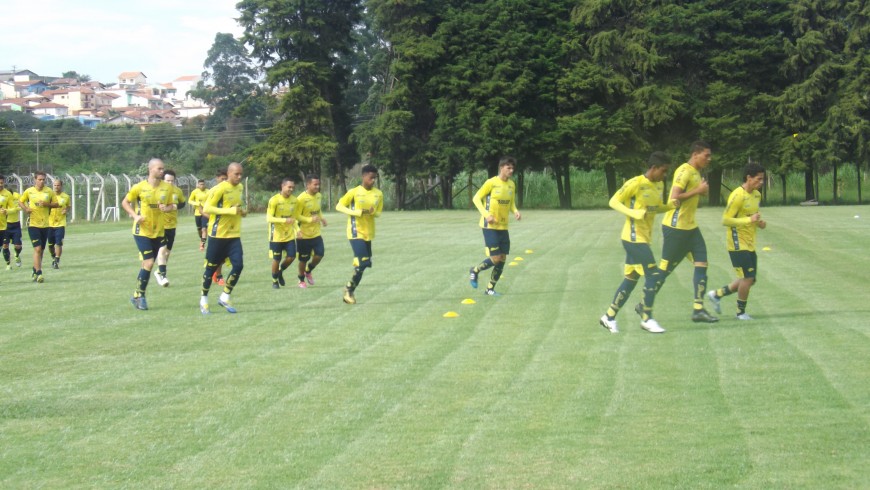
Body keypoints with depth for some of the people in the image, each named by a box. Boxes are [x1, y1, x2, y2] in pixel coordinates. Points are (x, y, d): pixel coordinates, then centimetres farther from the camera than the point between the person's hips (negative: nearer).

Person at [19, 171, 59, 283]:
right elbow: (20, 201, 13)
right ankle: (39, 274, -15)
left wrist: (47, 204, -13)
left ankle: (35, 272, 28)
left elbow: (56, 204, 6)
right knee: (37, 249, -14)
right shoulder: (29, 191, 0)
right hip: (33, 224, -3)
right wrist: (25, 209, -6)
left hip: (45, 224, 3)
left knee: (41, 250, 11)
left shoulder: (49, 191, 2)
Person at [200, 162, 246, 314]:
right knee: (211, 267, 3)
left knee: (238, 265, -7)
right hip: (218, 235, -6)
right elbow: (206, 208, -20)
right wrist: (230, 211, -24)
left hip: (234, 235, 6)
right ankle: (204, 299, 20)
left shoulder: (240, 187, 9)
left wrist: (242, 211, 4)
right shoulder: (220, 189, -15)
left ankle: (225, 297, 7)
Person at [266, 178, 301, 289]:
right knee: (276, 259, 2)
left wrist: (297, 229, -1)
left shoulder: (294, 200, 2)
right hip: (277, 236, -5)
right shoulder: (274, 200, -16)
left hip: (290, 235, 5)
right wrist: (284, 220, -32)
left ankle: (280, 272, 27)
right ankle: (274, 280, 23)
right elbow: (269, 218, -21)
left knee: (291, 257, -2)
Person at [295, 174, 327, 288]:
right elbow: (297, 216, -18)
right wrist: (310, 219, -29)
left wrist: (321, 218, 1)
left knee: (319, 254, -3)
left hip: (316, 233, 5)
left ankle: (308, 271, 26)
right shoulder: (302, 198, -19)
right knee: (303, 259, 5)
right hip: (304, 234, -5)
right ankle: (301, 280, 26)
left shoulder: (318, 196, 3)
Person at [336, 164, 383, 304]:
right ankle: (349, 290, 0)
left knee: (365, 263, 8)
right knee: (362, 263, -16)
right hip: (356, 232, -6)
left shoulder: (378, 194, 4)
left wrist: (373, 212, -12)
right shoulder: (354, 192, -10)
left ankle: (350, 289, 23)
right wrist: (356, 212, -21)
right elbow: (339, 206, -8)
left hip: (368, 233, 6)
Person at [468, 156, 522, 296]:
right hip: (490, 226, -6)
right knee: (495, 258, -12)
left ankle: (490, 288, 18)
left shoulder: (512, 185, 6)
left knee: (502, 259, 4)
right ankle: (475, 271, 16)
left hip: (503, 227, 6)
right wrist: (486, 214, -21)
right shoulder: (491, 183, -13)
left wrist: (515, 211, -5)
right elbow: (476, 198, -8)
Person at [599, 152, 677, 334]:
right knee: (653, 274, -12)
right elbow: (613, 202, -13)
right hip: (634, 237, -9)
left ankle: (609, 317, 20)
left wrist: (670, 205, 0)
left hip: (644, 238, 9)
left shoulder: (659, 185, 9)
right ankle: (647, 320, -4)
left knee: (631, 278, 11)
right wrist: (634, 213, -26)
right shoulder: (635, 183, -16)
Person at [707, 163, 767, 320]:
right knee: (747, 277, -10)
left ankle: (717, 294, 25)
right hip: (738, 243, -9)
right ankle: (741, 312, 7)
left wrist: (759, 223, 4)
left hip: (750, 244, 9)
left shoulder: (757, 195, 11)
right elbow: (725, 220, -21)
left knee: (749, 280, 10)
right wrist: (749, 220, -26)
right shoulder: (738, 195, -18)